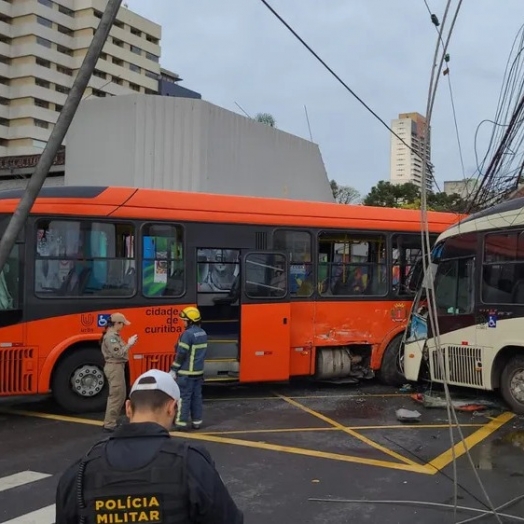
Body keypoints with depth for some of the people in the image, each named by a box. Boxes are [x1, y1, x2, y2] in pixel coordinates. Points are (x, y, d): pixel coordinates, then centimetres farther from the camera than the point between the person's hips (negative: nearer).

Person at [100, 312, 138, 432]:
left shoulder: (114, 335, 15)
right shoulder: (110, 336, -17)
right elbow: (117, 353, -24)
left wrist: (129, 344, 6)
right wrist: (129, 344, -16)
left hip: (117, 367, 11)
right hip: (114, 367, -11)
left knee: (120, 395, 17)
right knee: (115, 396, -7)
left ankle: (113, 421, 26)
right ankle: (109, 425, -3)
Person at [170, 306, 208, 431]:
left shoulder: (188, 334, -17)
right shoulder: (203, 333, 10)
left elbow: (181, 354, -17)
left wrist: (173, 370, -11)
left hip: (186, 372, -8)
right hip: (199, 372, 8)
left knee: (184, 397, -2)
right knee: (196, 397, 11)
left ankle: (182, 423, 0)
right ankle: (197, 421, 15)